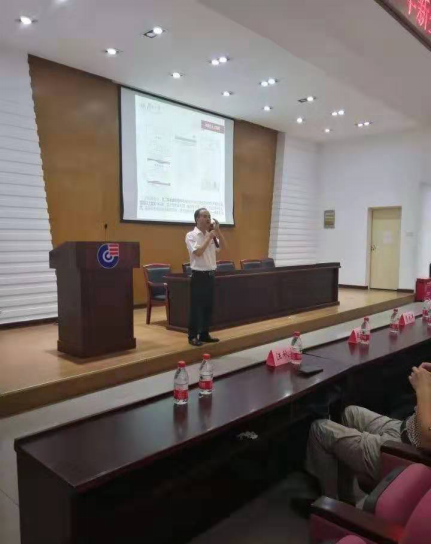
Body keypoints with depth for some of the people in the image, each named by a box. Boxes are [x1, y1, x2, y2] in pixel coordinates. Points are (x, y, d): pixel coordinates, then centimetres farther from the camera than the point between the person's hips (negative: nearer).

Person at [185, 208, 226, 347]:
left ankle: (204, 334, 21)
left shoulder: (211, 235, 11)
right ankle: (193, 336, 7)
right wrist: (210, 236, -15)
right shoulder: (191, 235, -9)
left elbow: (223, 246, 11)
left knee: (208, 306, 11)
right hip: (199, 275, -7)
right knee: (196, 307, -2)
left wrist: (218, 231, 0)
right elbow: (198, 252, -20)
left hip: (210, 274, 7)